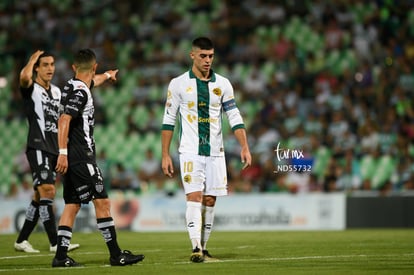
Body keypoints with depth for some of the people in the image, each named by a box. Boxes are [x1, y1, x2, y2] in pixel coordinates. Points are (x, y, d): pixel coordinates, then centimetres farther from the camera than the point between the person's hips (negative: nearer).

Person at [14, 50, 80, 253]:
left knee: (40, 196, 9)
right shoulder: (31, 89, -4)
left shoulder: (56, 91, 18)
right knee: (47, 191, -17)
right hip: (38, 147, -8)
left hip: (54, 149, 8)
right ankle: (55, 242, -19)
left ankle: (22, 240, 18)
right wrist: (33, 60, -10)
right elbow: (24, 76, -25)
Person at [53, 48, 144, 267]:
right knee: (102, 202, -8)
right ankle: (116, 255, -7)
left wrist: (107, 76, 60)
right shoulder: (80, 92, -13)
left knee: (72, 205, 8)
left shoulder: (73, 86, 15)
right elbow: (64, 120, -22)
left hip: (72, 159, 10)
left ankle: (61, 256, 4)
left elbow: (90, 82, 40)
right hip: (80, 157, -10)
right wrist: (63, 153, -26)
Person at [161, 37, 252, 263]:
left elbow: (234, 117, 6)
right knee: (194, 197, -15)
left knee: (210, 200, 3)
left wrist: (244, 146, -6)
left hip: (215, 152, 3)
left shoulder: (223, 84, 6)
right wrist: (165, 155, 0)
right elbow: (168, 121, 3)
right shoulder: (178, 84, 0)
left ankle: (203, 247, 14)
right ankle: (196, 248, -22)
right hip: (190, 152, -3)